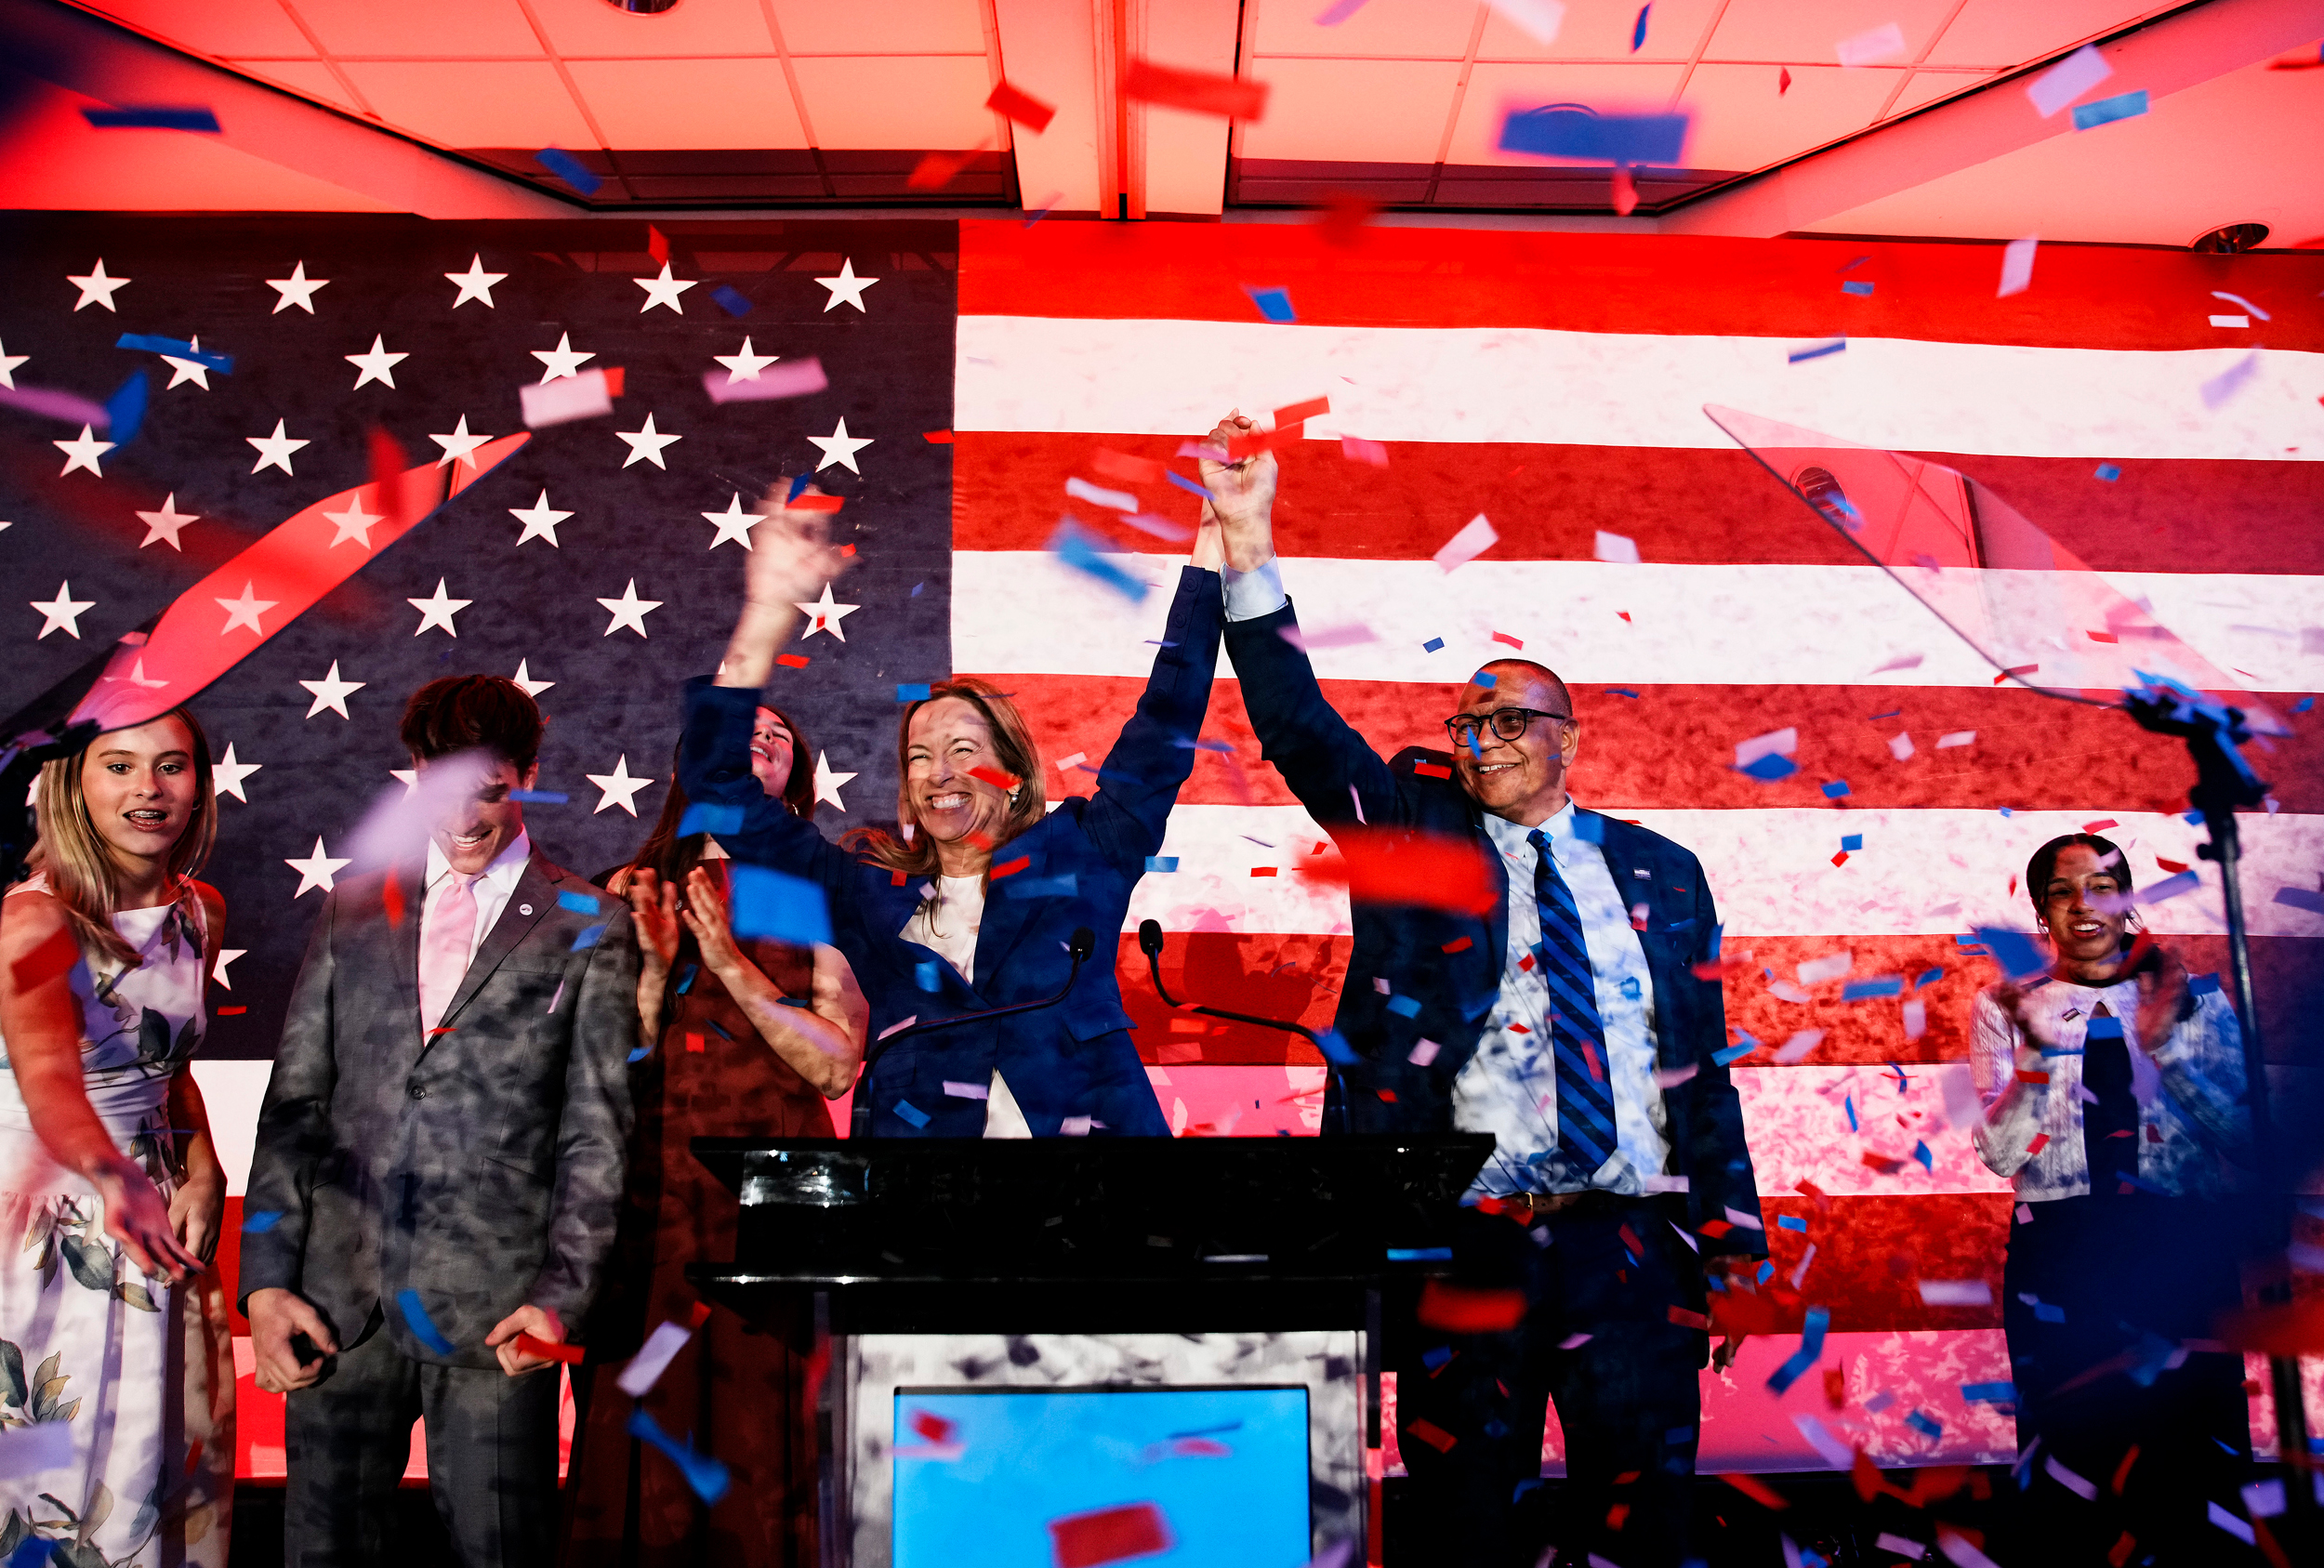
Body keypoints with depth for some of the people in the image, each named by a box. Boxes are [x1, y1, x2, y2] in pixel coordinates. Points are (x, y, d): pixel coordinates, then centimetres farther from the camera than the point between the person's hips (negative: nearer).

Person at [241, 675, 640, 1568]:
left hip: (492, 1308, -3)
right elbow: (294, 1103, 10)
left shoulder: (589, 930, 2)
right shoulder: (356, 908, 11)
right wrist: (266, 1278, 2)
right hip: (340, 1299, 3)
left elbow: (596, 1133, -1)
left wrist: (561, 1293, -10)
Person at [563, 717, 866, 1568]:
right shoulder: (632, 895, 12)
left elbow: (835, 1066, -2)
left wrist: (731, 962, -8)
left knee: (759, 1429, -1)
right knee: (638, 1436, 2)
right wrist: (656, 963, -7)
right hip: (647, 1201, 2)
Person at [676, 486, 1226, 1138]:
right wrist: (770, 609, 2)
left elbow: (1162, 736, 10)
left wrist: (1216, 546, 7)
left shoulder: (1077, 860, 12)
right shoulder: (868, 891, 13)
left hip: (1088, 1121, -1)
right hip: (914, 1124, 1)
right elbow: (721, 785, 11)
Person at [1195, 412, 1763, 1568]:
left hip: (1632, 1244, 1)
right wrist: (1247, 552, -13)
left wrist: (1732, 1238, 7)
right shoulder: (1414, 832, 8)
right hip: (1464, 1241, -1)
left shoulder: (1659, 873, 12)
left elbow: (1704, 1066, 12)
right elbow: (1300, 729, -4)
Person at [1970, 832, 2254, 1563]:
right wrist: (2037, 1055, -21)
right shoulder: (2007, 1007, 3)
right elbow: (1999, 1154, -6)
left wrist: (2166, 1045, -18)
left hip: (2183, 1253, 1)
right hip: (2058, 1255, 0)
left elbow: (2245, 1138, -4)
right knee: (2073, 1454, 5)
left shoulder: (2194, 999, 5)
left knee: (2192, 1469, 3)